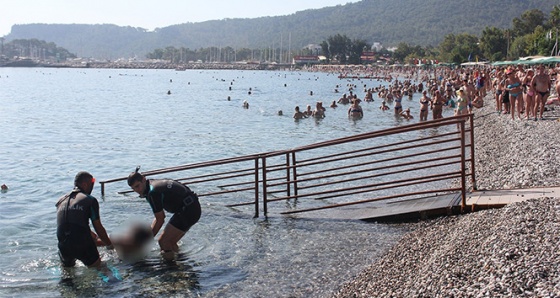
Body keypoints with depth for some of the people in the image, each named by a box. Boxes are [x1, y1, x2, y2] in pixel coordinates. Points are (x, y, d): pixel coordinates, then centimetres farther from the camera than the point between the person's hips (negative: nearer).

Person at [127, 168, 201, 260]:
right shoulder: (154, 183, 14)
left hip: (187, 212, -10)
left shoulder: (152, 192, -16)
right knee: (170, 242, 16)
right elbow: (159, 216, 20)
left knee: (163, 241, -8)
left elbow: (160, 220, -9)